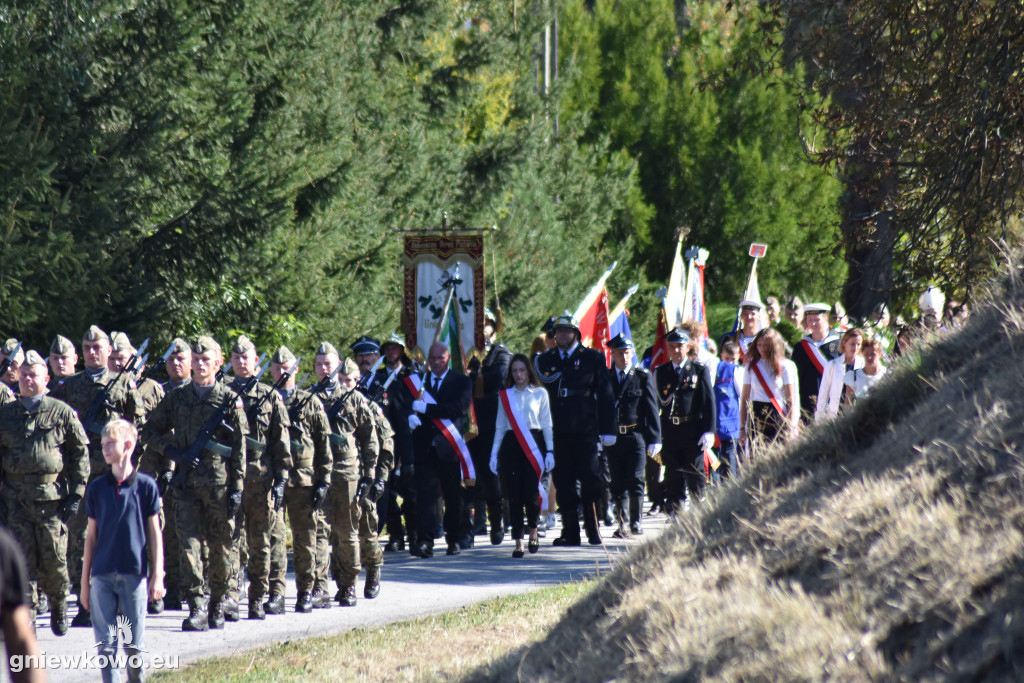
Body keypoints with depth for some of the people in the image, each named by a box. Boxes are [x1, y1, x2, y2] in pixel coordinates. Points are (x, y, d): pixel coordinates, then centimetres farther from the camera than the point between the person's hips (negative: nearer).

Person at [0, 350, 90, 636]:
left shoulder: (62, 412, 3)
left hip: (52, 497, -2)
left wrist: (76, 494, -1)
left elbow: (81, 453, 5)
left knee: (54, 559, 0)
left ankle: (59, 605, 25)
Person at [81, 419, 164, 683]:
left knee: (134, 643, 3)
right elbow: (91, 535, 11)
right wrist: (84, 581, 9)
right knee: (105, 642, 0)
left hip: (135, 573, -2)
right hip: (103, 575, 2)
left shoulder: (146, 486, 0)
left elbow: (154, 533, 3)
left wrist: (158, 575, -1)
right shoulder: (97, 488, 7)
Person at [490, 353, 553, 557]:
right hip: (511, 445, 2)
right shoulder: (505, 396, 12)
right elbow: (500, 427, 13)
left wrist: (550, 451, 0)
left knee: (531, 492, -10)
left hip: (533, 445, -2)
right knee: (514, 494, -4)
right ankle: (518, 542, 1)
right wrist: (494, 454, 8)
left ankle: (533, 530, 18)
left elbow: (547, 424, 8)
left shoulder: (540, 393, 7)